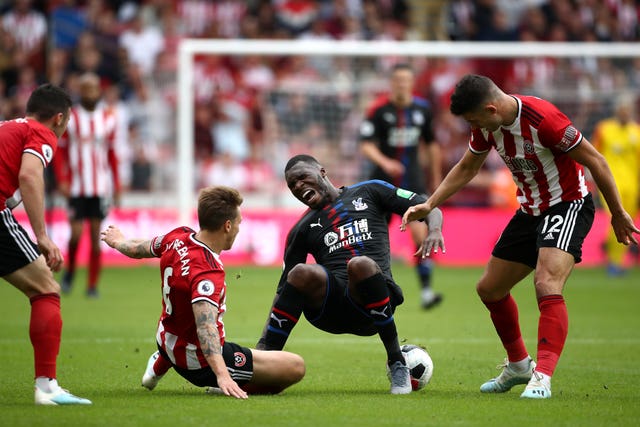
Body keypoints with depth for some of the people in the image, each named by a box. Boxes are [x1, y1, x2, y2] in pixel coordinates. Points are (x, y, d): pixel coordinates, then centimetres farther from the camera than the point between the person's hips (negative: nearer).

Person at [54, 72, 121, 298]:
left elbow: (112, 154, 13)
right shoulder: (70, 118, -1)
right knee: (76, 233, -8)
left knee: (96, 235, 0)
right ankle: (70, 271, 20)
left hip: (100, 186, 2)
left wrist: (117, 184, 10)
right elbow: (59, 151, 3)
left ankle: (93, 284, 7)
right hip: (76, 186, -2)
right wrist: (62, 180, -7)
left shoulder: (107, 119, 6)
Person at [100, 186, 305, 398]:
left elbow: (138, 249, 14)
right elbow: (205, 326, -46)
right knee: (296, 367, -14)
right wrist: (222, 375, -56)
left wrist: (120, 242, 37)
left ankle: (160, 363, 44)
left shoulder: (177, 237, -8)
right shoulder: (208, 271, -33)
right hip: (200, 363, -9)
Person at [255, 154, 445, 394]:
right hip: (330, 309, 1)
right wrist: (264, 341, 8)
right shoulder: (303, 229, 23)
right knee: (302, 273, -31)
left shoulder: (367, 192, 19)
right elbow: (284, 291, 20)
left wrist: (434, 230, -8)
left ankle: (397, 363, -21)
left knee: (361, 264, -36)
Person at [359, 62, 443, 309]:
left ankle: (426, 291, -16)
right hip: (384, 180, -1)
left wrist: (436, 176, 19)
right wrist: (384, 162, -31)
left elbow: (431, 143, 17)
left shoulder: (422, 109, 3)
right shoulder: (379, 109, -8)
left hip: (412, 181, 2)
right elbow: (366, 145, -13)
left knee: (420, 232, -15)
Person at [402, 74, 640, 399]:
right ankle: (518, 366, 33)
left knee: (546, 284, -29)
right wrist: (429, 205, 7)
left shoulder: (542, 118, -28)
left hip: (568, 205, -9)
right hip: (531, 210, 9)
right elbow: (467, 168, 14)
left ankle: (542, 378, -33)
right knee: (489, 289, 14)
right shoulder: (487, 125, -5)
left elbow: (595, 161, -20)